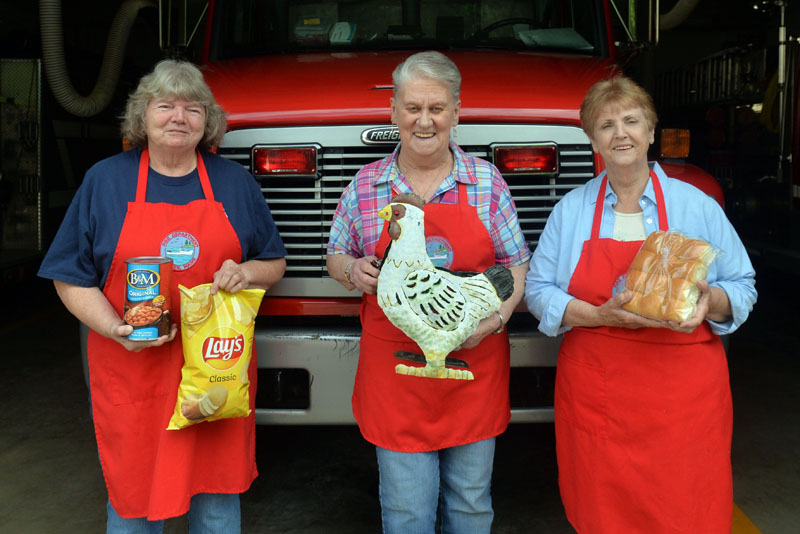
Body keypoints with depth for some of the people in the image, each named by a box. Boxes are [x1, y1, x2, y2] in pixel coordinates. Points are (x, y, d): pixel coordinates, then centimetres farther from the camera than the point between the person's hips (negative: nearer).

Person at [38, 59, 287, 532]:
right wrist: (115, 329, -14)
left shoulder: (235, 182, 7)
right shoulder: (105, 180, 3)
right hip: (132, 375, -1)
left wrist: (247, 272, -9)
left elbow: (275, 263, 14)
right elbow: (71, 278, 3)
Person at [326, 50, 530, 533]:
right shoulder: (366, 186, 2)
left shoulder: (487, 180, 1)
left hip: (475, 367, 1)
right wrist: (353, 271, -9)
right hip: (396, 370, 0)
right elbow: (336, 256, 14)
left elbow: (517, 265, 4)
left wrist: (493, 319, -13)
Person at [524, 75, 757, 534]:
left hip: (684, 397, 0)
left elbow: (743, 289, 9)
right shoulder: (571, 209, 8)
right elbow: (538, 289, 4)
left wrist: (710, 301, -14)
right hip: (595, 397, 1)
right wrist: (599, 315, -12)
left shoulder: (697, 205, 5)